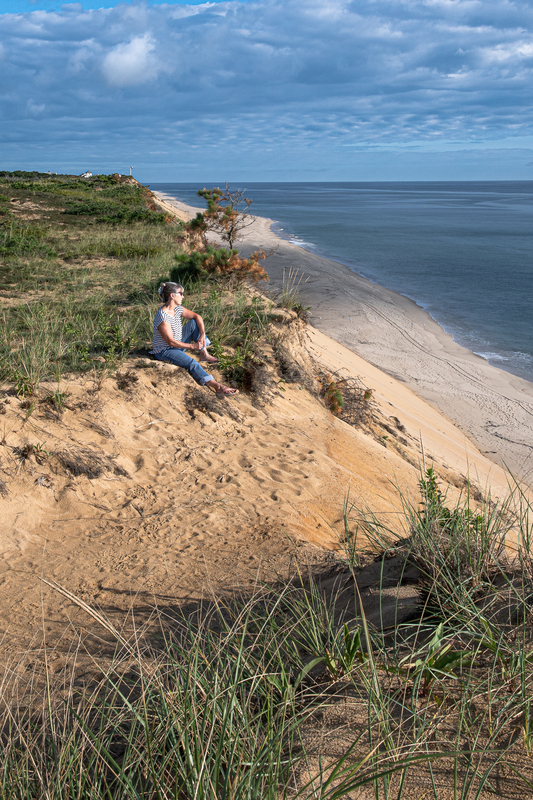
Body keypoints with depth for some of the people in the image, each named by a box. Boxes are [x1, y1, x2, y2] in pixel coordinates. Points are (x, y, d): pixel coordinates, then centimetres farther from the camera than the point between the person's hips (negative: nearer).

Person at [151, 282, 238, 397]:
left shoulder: (178, 309, -2)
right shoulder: (162, 317, -28)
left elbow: (197, 317, 4)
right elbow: (171, 342, -27)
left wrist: (202, 335, -10)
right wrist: (192, 346, -20)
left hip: (177, 344, 9)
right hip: (164, 351, -9)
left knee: (194, 322, 1)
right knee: (192, 363, -31)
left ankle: (204, 355, 1)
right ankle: (216, 387, -39)